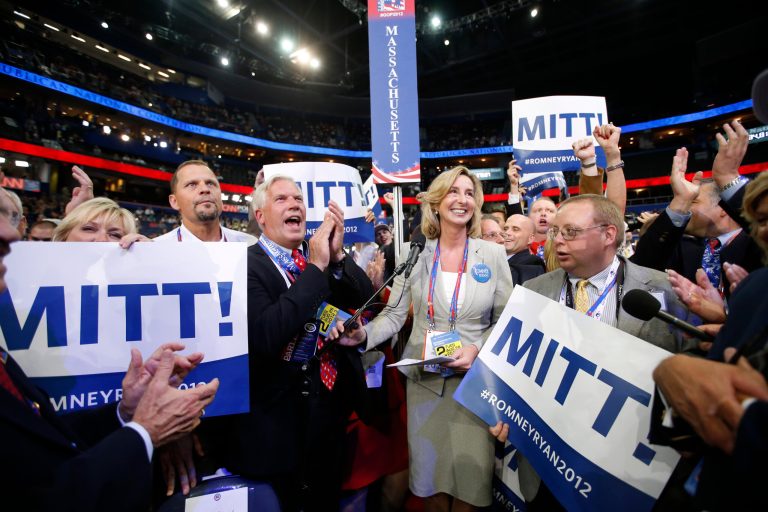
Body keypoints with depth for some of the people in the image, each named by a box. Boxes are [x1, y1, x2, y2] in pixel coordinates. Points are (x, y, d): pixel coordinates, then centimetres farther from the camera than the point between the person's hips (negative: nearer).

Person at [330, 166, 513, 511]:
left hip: (475, 379, 0)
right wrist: (364, 334, -18)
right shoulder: (414, 253, 0)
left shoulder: (493, 254, -1)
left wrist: (477, 349, -15)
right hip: (424, 379, 1)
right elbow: (394, 315, -1)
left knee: (471, 475, 8)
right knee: (428, 475, 14)